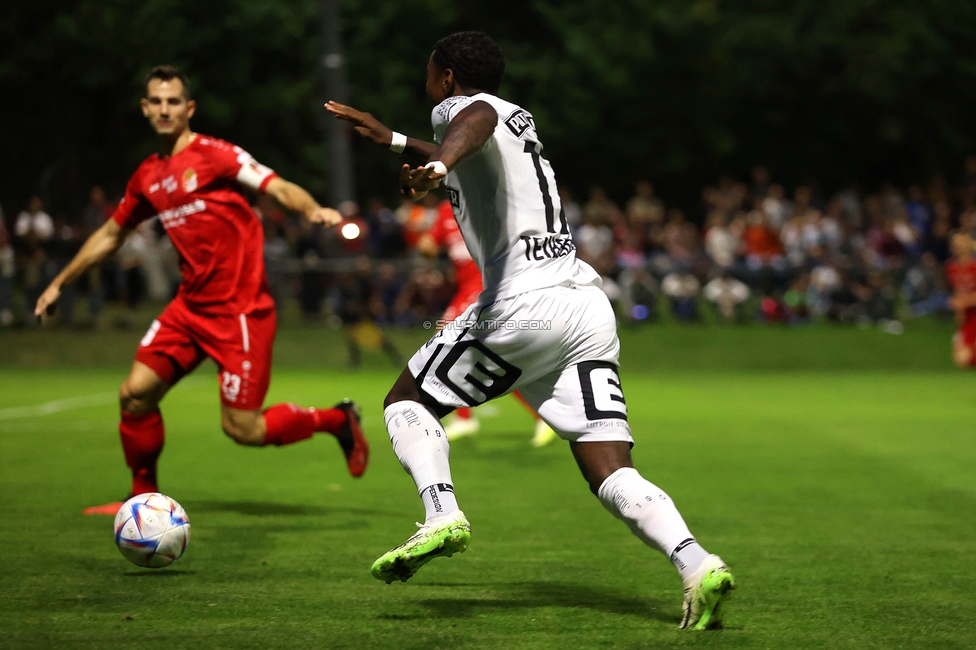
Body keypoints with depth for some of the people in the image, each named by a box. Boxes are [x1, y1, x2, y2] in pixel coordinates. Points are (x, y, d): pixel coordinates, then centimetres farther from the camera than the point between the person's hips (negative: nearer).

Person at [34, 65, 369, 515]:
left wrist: (313, 210, -39)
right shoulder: (147, 177, 12)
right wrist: (59, 284, 30)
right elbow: (111, 234, 26)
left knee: (242, 429, -8)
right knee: (135, 393, -2)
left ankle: (336, 420, 14)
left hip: (239, 310, -7)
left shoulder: (212, 155, -9)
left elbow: (278, 187, -17)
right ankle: (144, 495, 17)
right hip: (191, 306, 7)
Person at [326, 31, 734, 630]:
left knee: (406, 401, 12)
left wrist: (439, 162, -47)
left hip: (523, 305, -7)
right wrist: (392, 140, 61)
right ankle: (697, 564, -23)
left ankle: (443, 513, -11)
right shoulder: (519, 118, 28)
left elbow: (476, 122, -25)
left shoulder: (460, 106, 3)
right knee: (612, 474, 0)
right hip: (589, 305, 7)